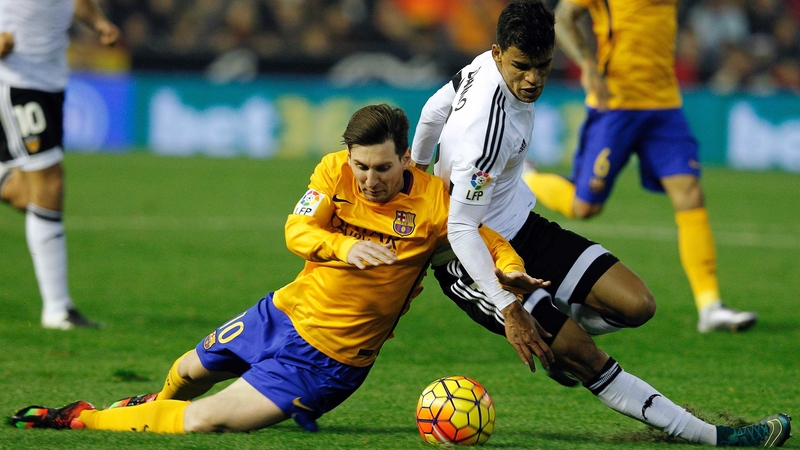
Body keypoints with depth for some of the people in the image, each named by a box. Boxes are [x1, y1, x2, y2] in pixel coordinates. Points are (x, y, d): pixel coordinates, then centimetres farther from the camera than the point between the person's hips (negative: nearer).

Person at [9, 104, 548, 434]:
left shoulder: (433, 201, -19)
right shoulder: (335, 170, -10)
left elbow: (491, 240, -14)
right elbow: (296, 230, -18)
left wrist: (511, 268, -37)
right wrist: (342, 247, -38)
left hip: (329, 357, -4)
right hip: (285, 313, 4)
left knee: (203, 422, -15)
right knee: (187, 372, 26)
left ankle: (83, 419, 4)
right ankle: (157, 406, 64)